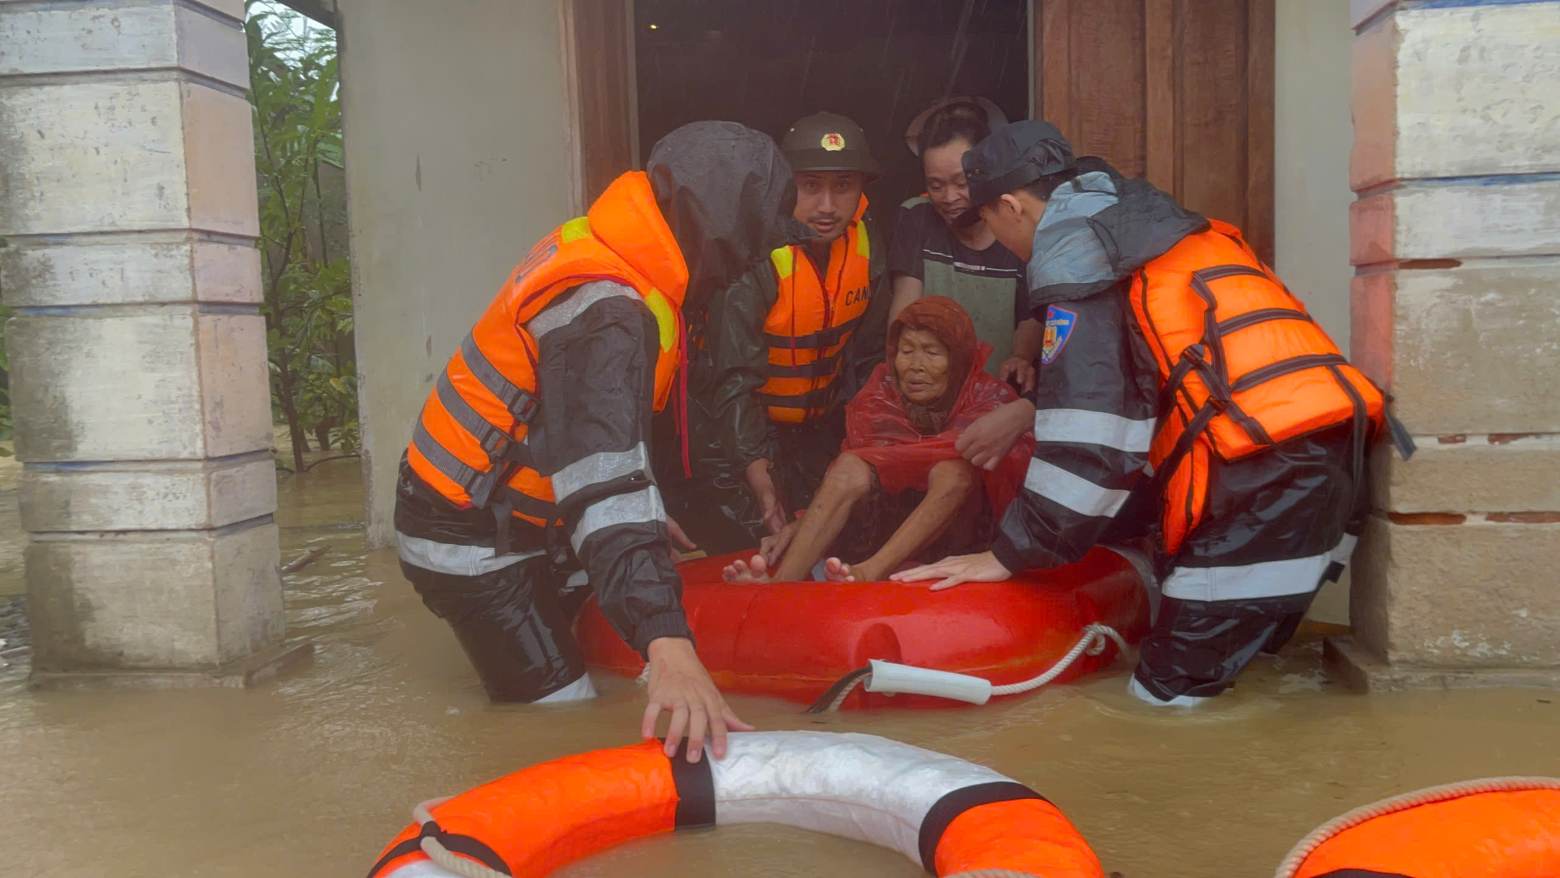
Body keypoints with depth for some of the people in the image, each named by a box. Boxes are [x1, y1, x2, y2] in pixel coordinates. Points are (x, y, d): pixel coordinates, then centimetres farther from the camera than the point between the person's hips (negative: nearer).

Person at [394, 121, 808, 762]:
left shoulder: (593, 253, 2)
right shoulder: (605, 313, -29)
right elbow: (603, 480, -42)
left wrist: (644, 519, 24)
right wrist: (668, 645, -52)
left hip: (502, 514, 10)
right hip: (475, 543, -10)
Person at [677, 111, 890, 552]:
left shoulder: (864, 241, -6)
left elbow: (867, 352, 7)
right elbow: (733, 377, -27)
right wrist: (755, 467, -33)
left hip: (814, 428, 6)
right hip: (733, 430, -6)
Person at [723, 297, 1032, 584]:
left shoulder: (989, 397, -2)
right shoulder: (881, 393, 3)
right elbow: (850, 470, -6)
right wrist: (803, 524, -22)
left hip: (958, 526, -2)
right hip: (884, 522, 2)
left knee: (954, 470, -32)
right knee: (849, 466, -25)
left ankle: (870, 574, -50)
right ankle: (783, 583, -44)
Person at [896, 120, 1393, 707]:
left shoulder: (1077, 255, -2)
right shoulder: (1154, 227, 27)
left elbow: (1086, 434, -10)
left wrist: (1009, 555, -2)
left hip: (1262, 478, -9)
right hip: (1333, 460, 9)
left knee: (1167, 695, -4)